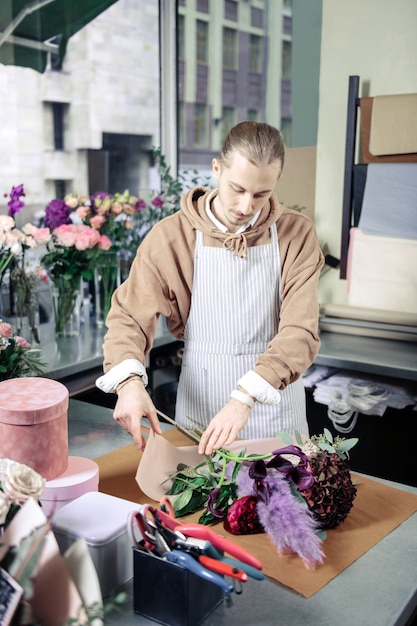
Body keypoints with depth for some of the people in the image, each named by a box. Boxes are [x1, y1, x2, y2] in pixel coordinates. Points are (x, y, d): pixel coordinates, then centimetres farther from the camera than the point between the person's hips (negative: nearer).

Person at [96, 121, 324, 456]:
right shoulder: (171, 236, -9)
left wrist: (246, 397, -32)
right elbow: (129, 316, -10)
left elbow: (300, 332, -18)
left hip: (274, 404, 0)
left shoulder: (297, 234, -10)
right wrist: (129, 382, -29)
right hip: (200, 406, 0)